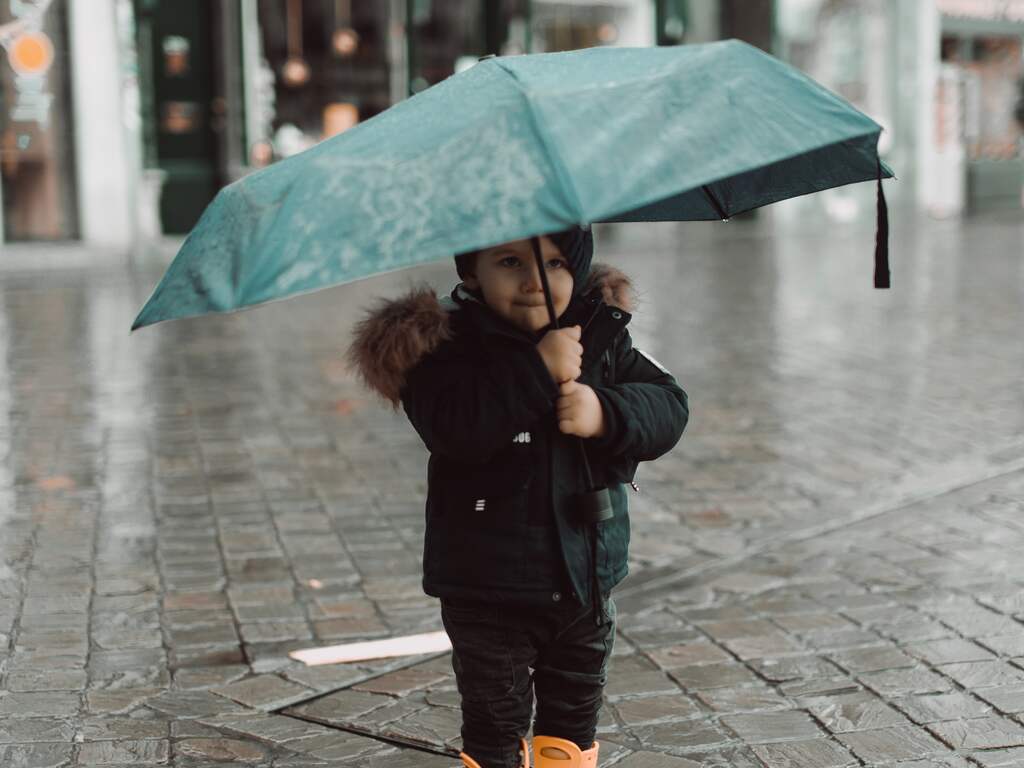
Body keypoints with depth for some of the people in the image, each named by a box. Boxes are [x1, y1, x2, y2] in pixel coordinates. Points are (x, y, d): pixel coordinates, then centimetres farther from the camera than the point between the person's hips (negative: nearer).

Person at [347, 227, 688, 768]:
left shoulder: (601, 334, 0)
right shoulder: (449, 345, -15)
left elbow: (669, 408, -6)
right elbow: (454, 427, -32)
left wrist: (606, 412, -24)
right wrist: (539, 371, -33)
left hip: (587, 579, 5)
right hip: (489, 590, -4)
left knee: (575, 722, 22)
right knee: (495, 724, 10)